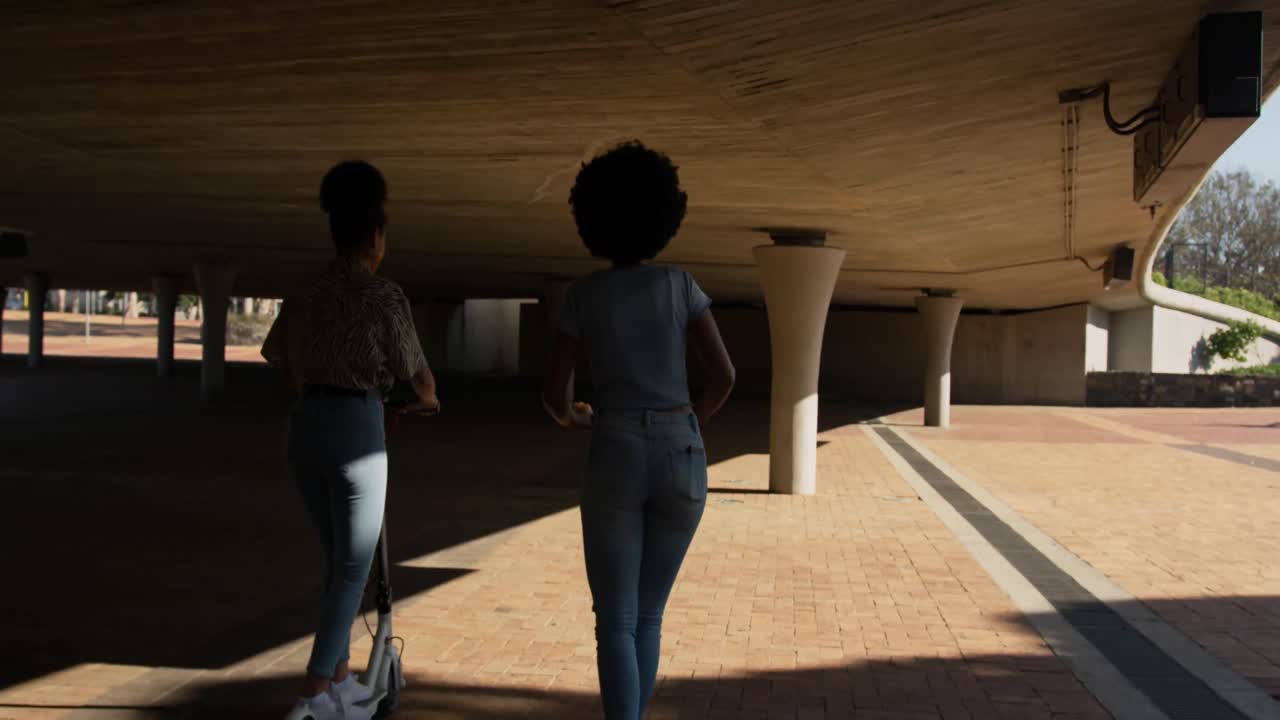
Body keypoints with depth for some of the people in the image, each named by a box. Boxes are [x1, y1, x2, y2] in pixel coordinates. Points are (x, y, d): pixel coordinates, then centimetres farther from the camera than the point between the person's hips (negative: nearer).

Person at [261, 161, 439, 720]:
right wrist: (428, 400, 23)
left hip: (305, 429, 7)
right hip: (355, 431, -7)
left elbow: (278, 358, 29)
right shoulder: (382, 294, -8)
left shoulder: (306, 295, 12)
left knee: (340, 560, 20)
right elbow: (415, 374, -1)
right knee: (354, 569, 3)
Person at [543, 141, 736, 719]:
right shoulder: (680, 284, 4)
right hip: (680, 463, 2)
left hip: (615, 464, -2)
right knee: (646, 612, 19)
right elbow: (724, 375, -1)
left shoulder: (582, 295, 2)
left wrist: (573, 418, 28)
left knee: (615, 623, 1)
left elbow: (554, 393, 2)